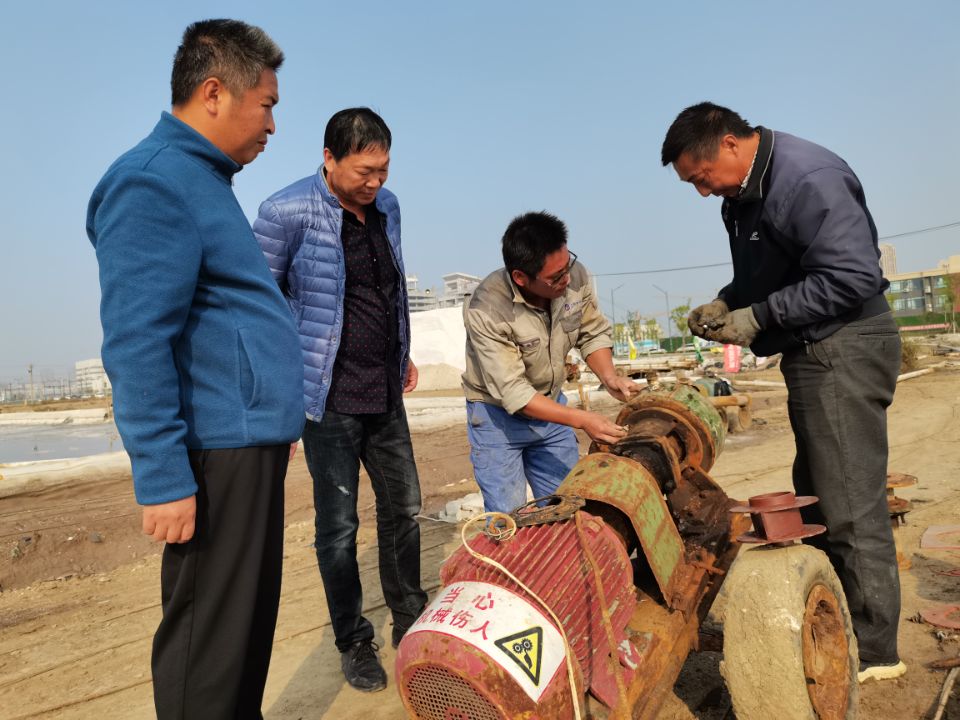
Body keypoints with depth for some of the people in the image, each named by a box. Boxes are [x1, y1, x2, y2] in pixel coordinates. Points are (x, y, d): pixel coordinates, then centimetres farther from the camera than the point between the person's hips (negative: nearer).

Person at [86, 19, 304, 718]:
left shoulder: (205, 179, 18)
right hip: (217, 454, -10)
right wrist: (163, 478, -20)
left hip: (251, 445, 10)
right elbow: (137, 344, -19)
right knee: (209, 641, 4)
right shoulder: (153, 183, -12)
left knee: (250, 624, 19)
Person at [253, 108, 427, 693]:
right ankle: (353, 642, 26)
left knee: (404, 509, 14)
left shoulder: (387, 206, 7)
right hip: (329, 399, -6)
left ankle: (410, 620, 34)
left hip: (385, 394, 6)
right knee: (339, 525, 6)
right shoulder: (288, 212, -12)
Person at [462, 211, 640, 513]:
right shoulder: (485, 311, -30)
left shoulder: (574, 275, -16)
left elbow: (593, 333, 2)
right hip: (498, 414, -5)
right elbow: (513, 394, -28)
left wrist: (609, 377, -15)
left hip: (552, 404, 5)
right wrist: (582, 420, -30)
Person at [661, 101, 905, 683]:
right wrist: (725, 304, 4)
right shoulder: (743, 192, 11)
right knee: (818, 499, 15)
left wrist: (756, 317, -19)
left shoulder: (809, 178, -18)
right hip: (813, 354, 10)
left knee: (850, 508, -4)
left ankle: (872, 652, 10)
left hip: (844, 349, -10)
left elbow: (853, 277, -24)